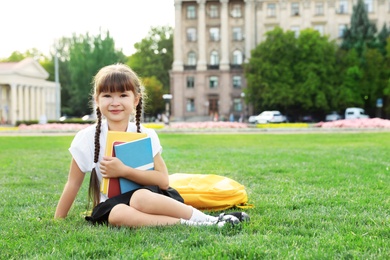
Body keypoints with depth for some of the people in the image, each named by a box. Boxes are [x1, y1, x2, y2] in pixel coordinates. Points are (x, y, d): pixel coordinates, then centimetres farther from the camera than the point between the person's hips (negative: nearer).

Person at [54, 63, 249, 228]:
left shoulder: (146, 135, -3)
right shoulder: (87, 138, -4)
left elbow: (163, 181, -11)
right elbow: (73, 184, 4)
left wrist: (124, 171, -20)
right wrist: (58, 220, 1)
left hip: (148, 196, 0)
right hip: (112, 204, 1)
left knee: (140, 198, -37)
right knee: (117, 214, -36)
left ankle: (206, 219, -29)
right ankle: (190, 224, -35)